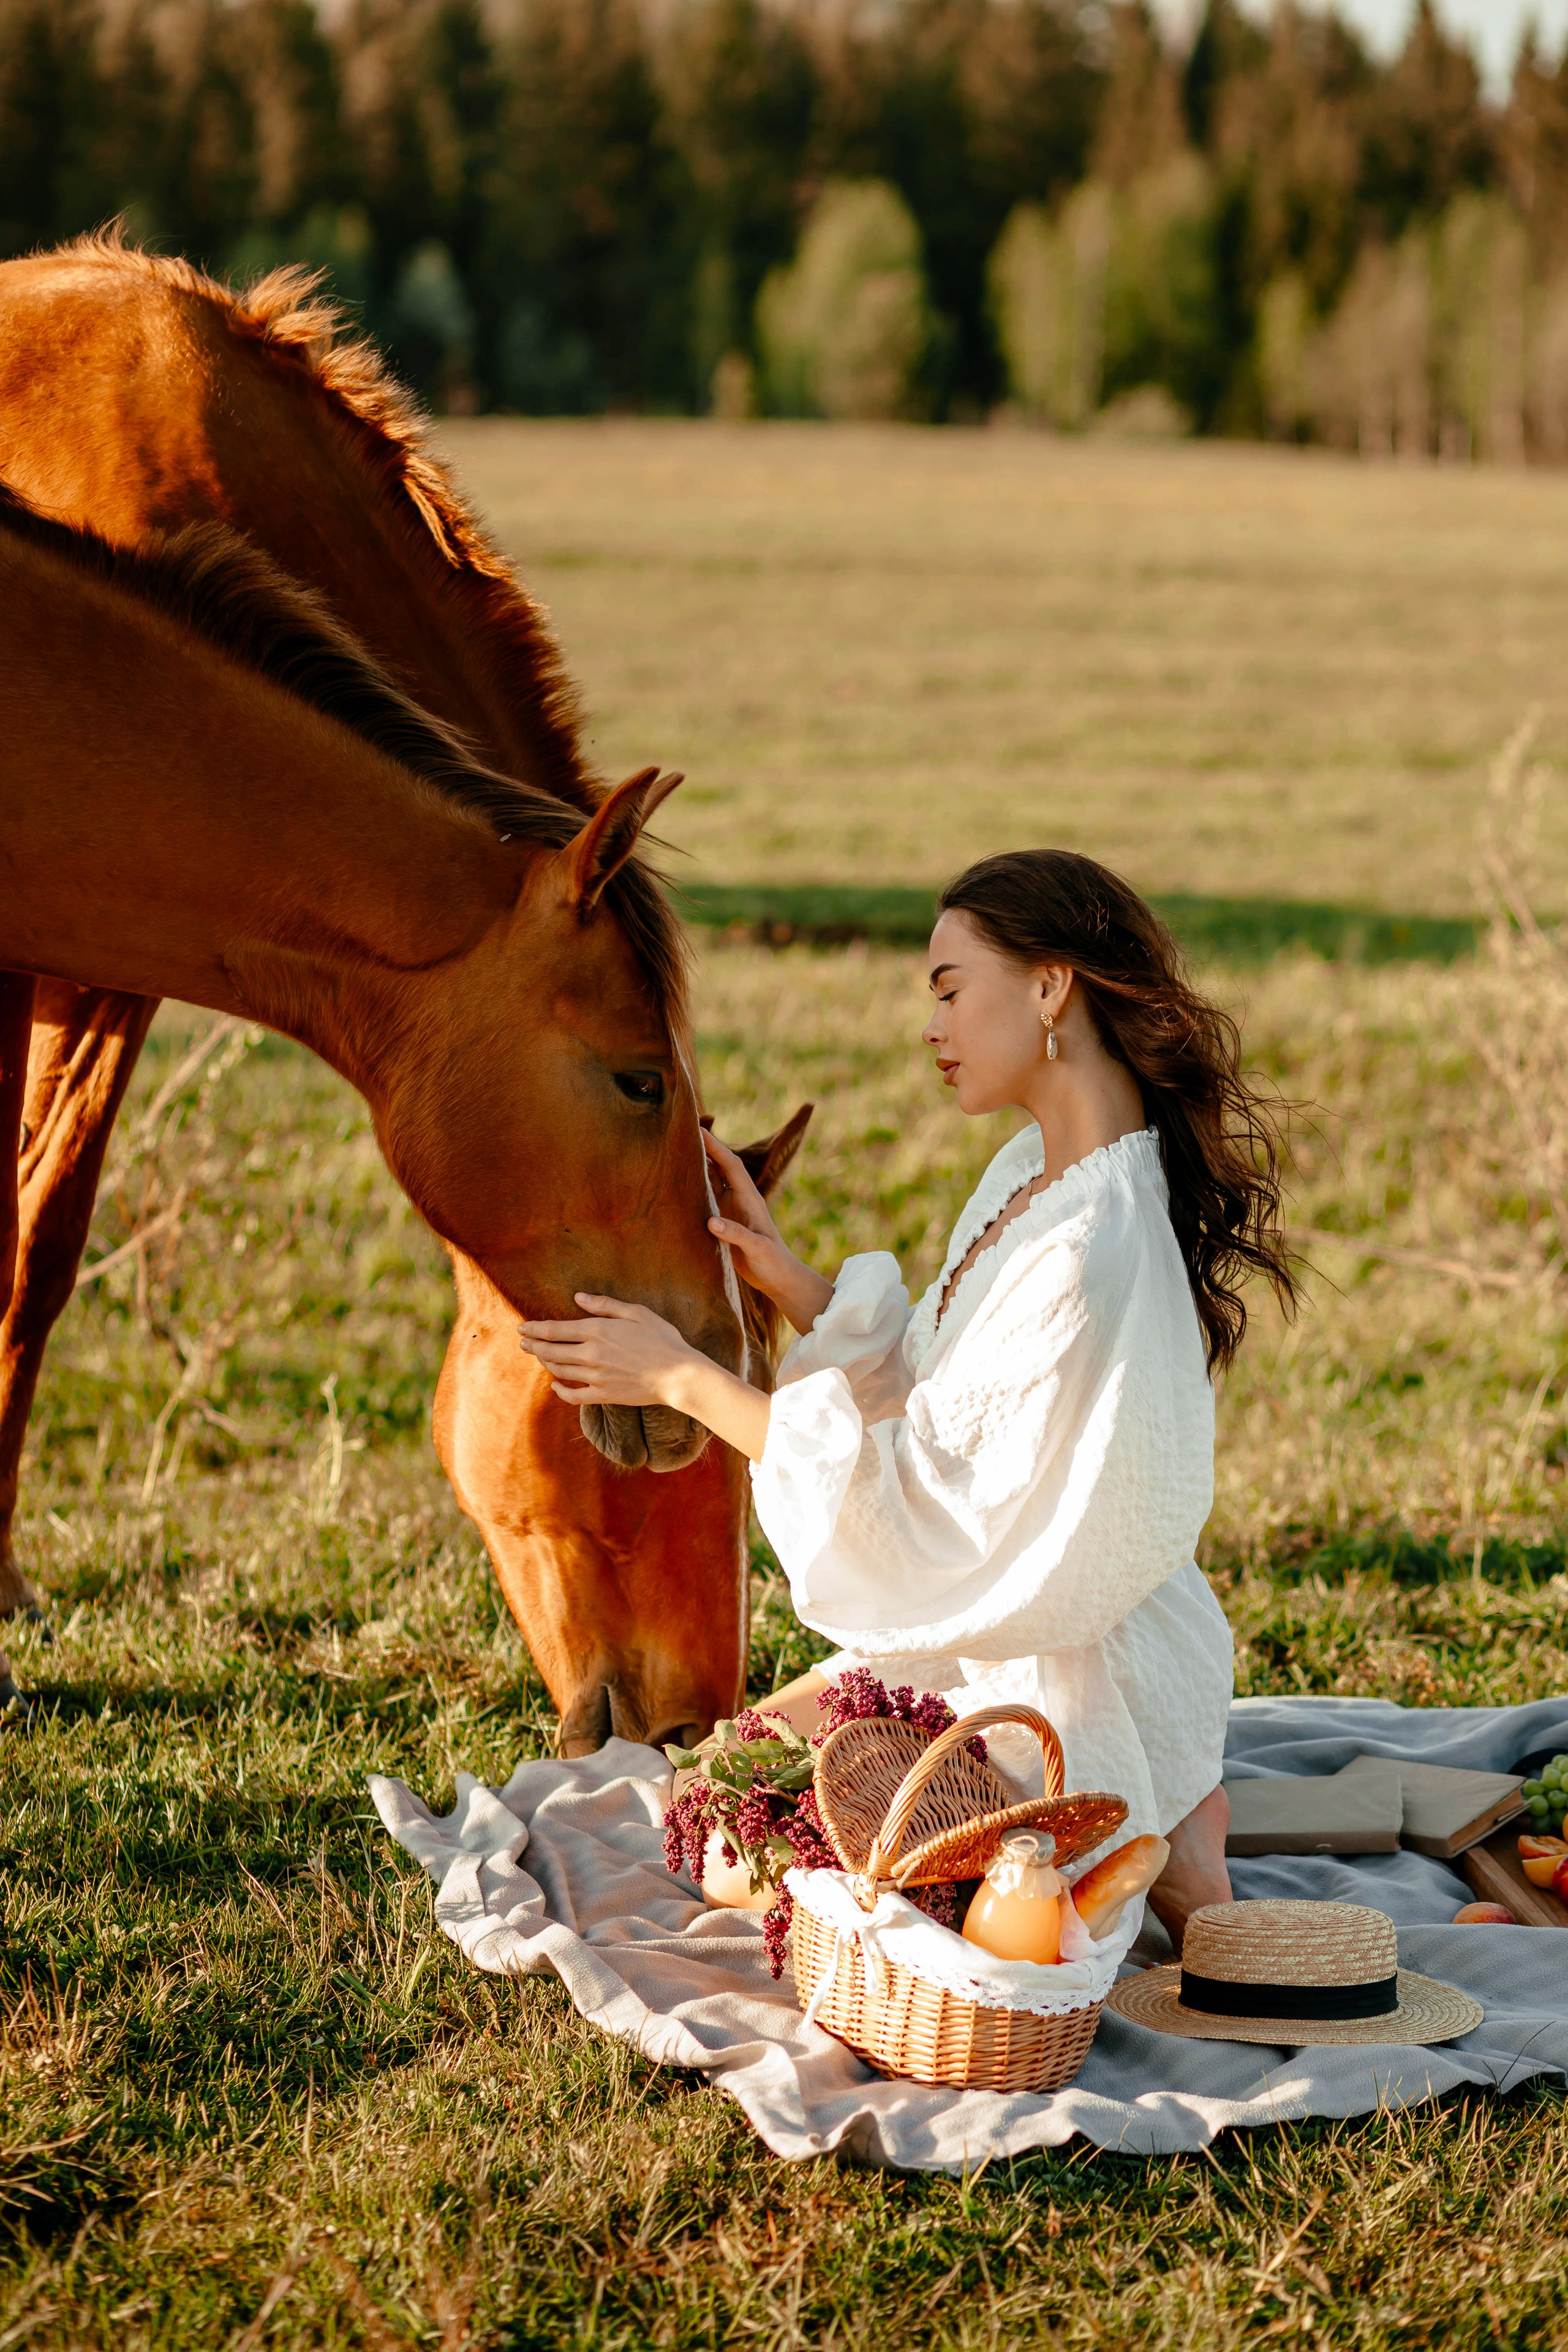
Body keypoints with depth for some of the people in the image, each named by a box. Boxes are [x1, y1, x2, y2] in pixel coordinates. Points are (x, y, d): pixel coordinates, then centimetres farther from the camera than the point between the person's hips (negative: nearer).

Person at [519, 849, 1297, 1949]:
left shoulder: (1097, 1255, -31)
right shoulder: (1032, 1170, 1)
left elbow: (934, 1514, -26)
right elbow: (926, 1389, 8)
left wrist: (689, 1381, -22)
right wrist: (779, 1271, -3)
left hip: (1069, 1682, -9)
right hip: (989, 1633, 9)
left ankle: (1135, 1856, 2)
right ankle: (1152, 1815, 16)